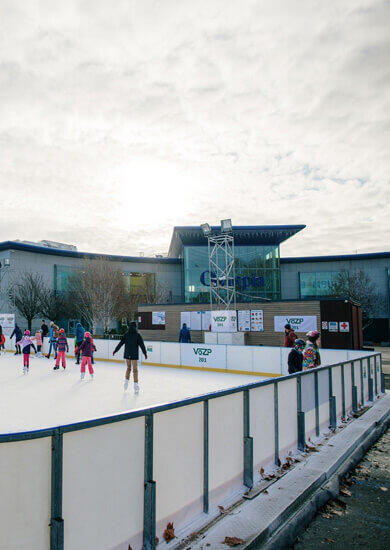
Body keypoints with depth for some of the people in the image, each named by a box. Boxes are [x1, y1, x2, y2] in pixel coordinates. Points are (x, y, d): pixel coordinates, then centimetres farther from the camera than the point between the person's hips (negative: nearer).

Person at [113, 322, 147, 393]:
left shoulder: (126, 334, 2)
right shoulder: (137, 335, -6)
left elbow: (120, 343, 3)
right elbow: (142, 345, -7)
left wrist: (115, 350, 12)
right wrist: (145, 353, -3)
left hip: (127, 354, 3)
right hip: (134, 355, -3)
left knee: (128, 368, 20)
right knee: (135, 370, 2)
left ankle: (126, 381, 14)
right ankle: (135, 384, -1)